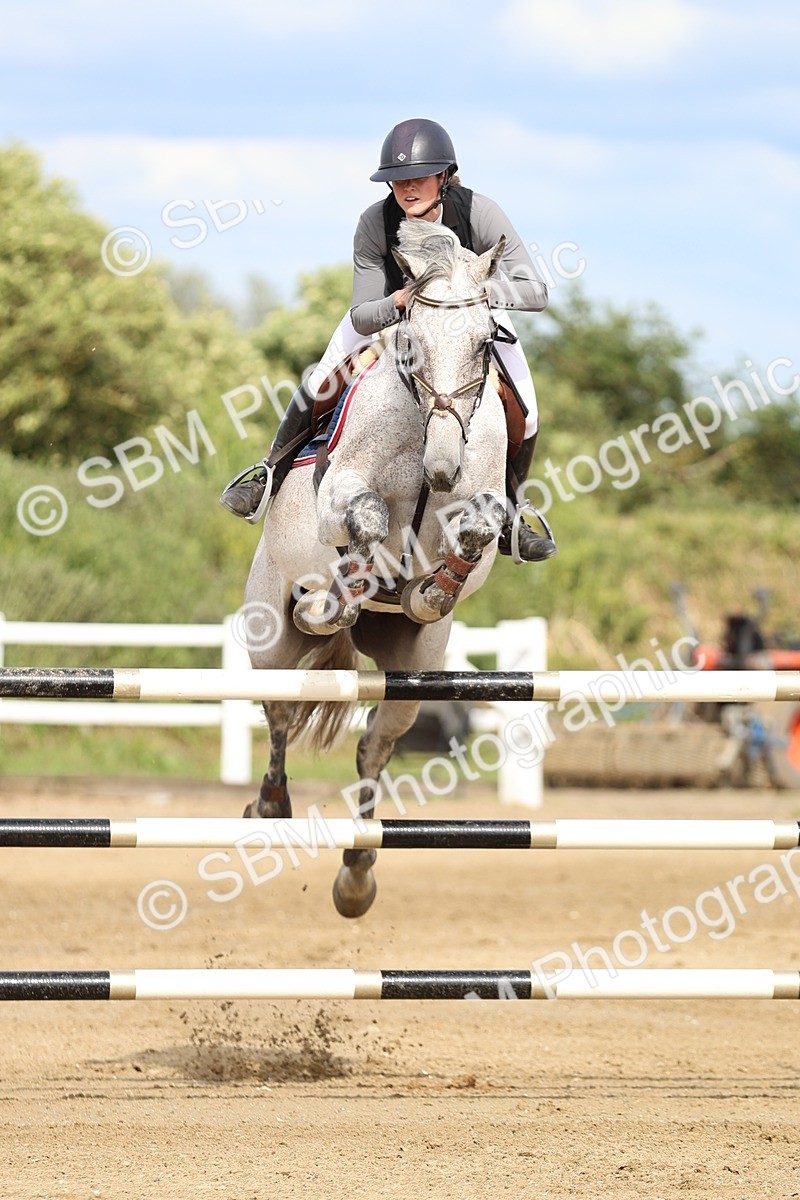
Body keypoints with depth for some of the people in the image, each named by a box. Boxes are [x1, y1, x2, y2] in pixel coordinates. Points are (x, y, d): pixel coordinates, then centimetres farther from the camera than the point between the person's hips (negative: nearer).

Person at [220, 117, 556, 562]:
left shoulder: (478, 213, -35)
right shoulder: (375, 223, -33)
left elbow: (535, 292, -39)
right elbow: (363, 318, -27)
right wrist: (398, 303, -49)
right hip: (388, 308, 0)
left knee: (523, 416, -12)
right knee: (321, 383, -10)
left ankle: (503, 516, 11)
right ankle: (270, 476, 13)